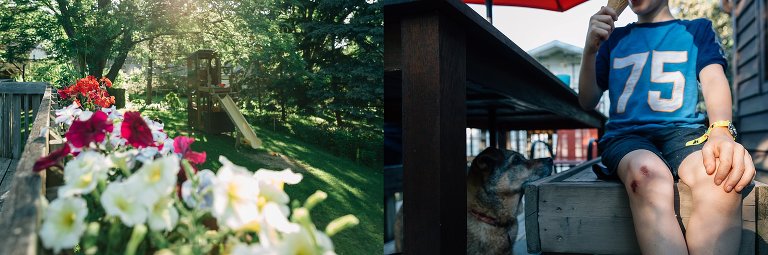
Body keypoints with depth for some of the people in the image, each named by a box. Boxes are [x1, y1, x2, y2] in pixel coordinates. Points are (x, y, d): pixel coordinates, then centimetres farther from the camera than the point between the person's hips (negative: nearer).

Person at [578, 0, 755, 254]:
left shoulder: (698, 30, 17)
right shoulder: (614, 38, 18)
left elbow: (713, 78, -1)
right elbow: (587, 102, 13)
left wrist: (722, 130, -23)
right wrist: (590, 49, -5)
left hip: (682, 130, 0)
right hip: (625, 135, 0)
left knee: (721, 180, -37)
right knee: (648, 173, -38)